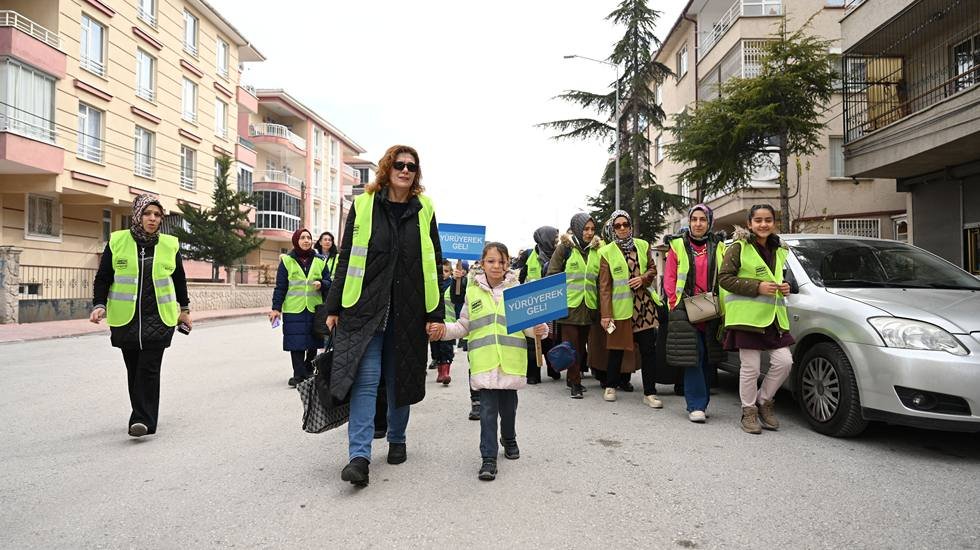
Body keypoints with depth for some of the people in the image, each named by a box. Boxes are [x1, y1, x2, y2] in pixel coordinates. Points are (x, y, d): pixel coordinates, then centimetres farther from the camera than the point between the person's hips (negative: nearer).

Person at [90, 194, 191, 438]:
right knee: (134, 370, 9)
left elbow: (179, 279, 14)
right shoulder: (117, 241, 1)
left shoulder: (170, 244, 3)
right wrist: (100, 305, -7)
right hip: (126, 318, 1)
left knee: (149, 369, -8)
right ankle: (143, 417, 22)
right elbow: (103, 277, 6)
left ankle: (143, 420, -7)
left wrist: (184, 309, 18)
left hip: (159, 318, -1)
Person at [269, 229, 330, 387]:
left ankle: (308, 371, 27)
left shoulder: (320, 261, 9)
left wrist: (321, 284, -12)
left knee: (313, 344, 8)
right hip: (294, 309, -2)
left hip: (315, 309, 2)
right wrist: (276, 308, -2)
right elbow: (280, 286, 3)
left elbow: (329, 282, 12)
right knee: (296, 343, -4)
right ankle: (299, 374, 4)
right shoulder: (287, 260, 3)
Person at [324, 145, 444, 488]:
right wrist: (334, 307, 3)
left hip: (408, 310, 2)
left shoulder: (423, 210, 7)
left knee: (400, 378, 11)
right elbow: (345, 258, 5)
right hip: (365, 306, -1)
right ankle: (359, 455, -8)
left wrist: (435, 314, 2)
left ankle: (397, 440, 30)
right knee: (366, 377, -9)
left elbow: (434, 264, 7)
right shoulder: (363, 206, 3)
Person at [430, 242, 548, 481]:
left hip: (511, 361, 0)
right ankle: (489, 457, 7)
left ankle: (509, 439, 42)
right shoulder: (473, 292, 6)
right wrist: (444, 329, -5)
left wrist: (539, 330, -16)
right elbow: (464, 326, 11)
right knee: (488, 410, -2)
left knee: (508, 406, 15)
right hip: (484, 361, 0)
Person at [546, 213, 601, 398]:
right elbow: (552, 274, -2)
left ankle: (572, 377, 25)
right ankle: (575, 383, 3)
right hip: (569, 305, -4)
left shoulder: (596, 249, 11)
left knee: (581, 344, 11)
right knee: (571, 345, -4)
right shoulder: (565, 247, -2)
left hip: (588, 306, 5)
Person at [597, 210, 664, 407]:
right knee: (617, 348, 8)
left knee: (649, 349, 1)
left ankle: (649, 393, 9)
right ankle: (610, 386, 28)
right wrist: (605, 314, -11)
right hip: (620, 307, -2)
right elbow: (604, 286, -5)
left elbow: (652, 269, 17)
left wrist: (643, 278, -7)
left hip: (644, 304, 3)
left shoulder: (643, 246, 7)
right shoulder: (607, 252, -2)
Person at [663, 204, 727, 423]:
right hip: (686, 312, -3)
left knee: (708, 359, 8)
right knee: (693, 358, -8)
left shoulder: (718, 247, 10)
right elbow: (669, 279, 0)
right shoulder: (677, 246, 3)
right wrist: (677, 305, -8)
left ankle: (701, 402, 20)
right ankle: (696, 406, -2)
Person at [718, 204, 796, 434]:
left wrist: (784, 287, 7)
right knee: (751, 367, -2)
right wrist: (757, 287, -17)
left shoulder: (779, 250, 17)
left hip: (774, 316, 6)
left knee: (784, 361, -2)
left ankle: (763, 401, 20)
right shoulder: (739, 247, -4)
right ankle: (749, 412, 16)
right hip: (747, 316, -6)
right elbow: (724, 278, -10)